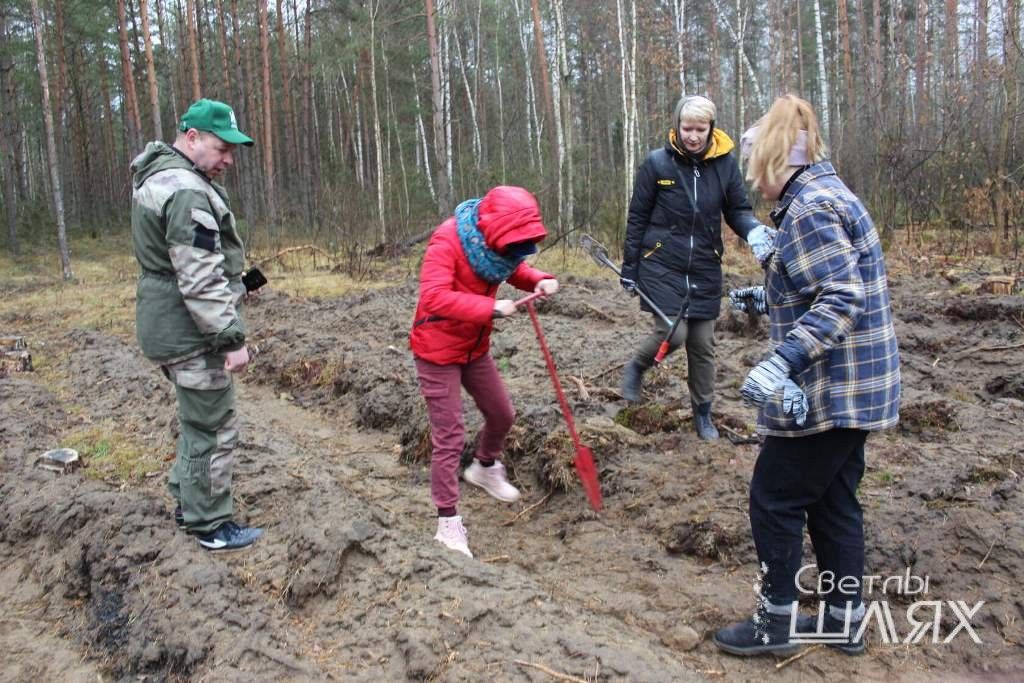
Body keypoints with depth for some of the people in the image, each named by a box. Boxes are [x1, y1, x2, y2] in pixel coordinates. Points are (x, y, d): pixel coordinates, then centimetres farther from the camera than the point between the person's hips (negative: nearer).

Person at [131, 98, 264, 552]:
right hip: (191, 332, -11)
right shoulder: (186, 191, -22)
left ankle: (188, 501, 36)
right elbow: (201, 279, -25)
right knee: (213, 429, 1)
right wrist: (231, 338, -22)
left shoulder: (157, 177, 14)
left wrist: (235, 282, 17)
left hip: (168, 325, 11)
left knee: (198, 419, 22)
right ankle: (210, 526, 13)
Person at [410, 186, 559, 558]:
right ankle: (448, 522, 6)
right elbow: (434, 297, -37)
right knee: (449, 437, -6)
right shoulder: (447, 240, -28)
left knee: (502, 414, 20)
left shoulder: (496, 240, -4)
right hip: (438, 351, -8)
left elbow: (517, 269, 11)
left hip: (475, 347, 8)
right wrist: (490, 308, -41)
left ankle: (485, 467, 49)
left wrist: (541, 281, -11)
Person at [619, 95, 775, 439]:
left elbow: (737, 210, 5)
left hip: (705, 268, 3)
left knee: (703, 343, 8)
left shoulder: (725, 162, -2)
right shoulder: (657, 163, -7)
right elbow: (637, 218, -1)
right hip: (662, 264, -2)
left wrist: (754, 231, -18)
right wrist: (629, 268, 1)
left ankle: (702, 412, 26)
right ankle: (636, 367, 17)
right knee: (673, 333, -14)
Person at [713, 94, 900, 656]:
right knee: (833, 501, 17)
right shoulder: (825, 195, 13)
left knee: (774, 500, 3)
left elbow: (843, 299, -27)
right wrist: (767, 301, 31)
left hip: (830, 390, -10)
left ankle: (776, 624, 17)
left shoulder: (810, 206, -19)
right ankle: (846, 621, 29)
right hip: (852, 387, 10)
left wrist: (782, 361, -34)